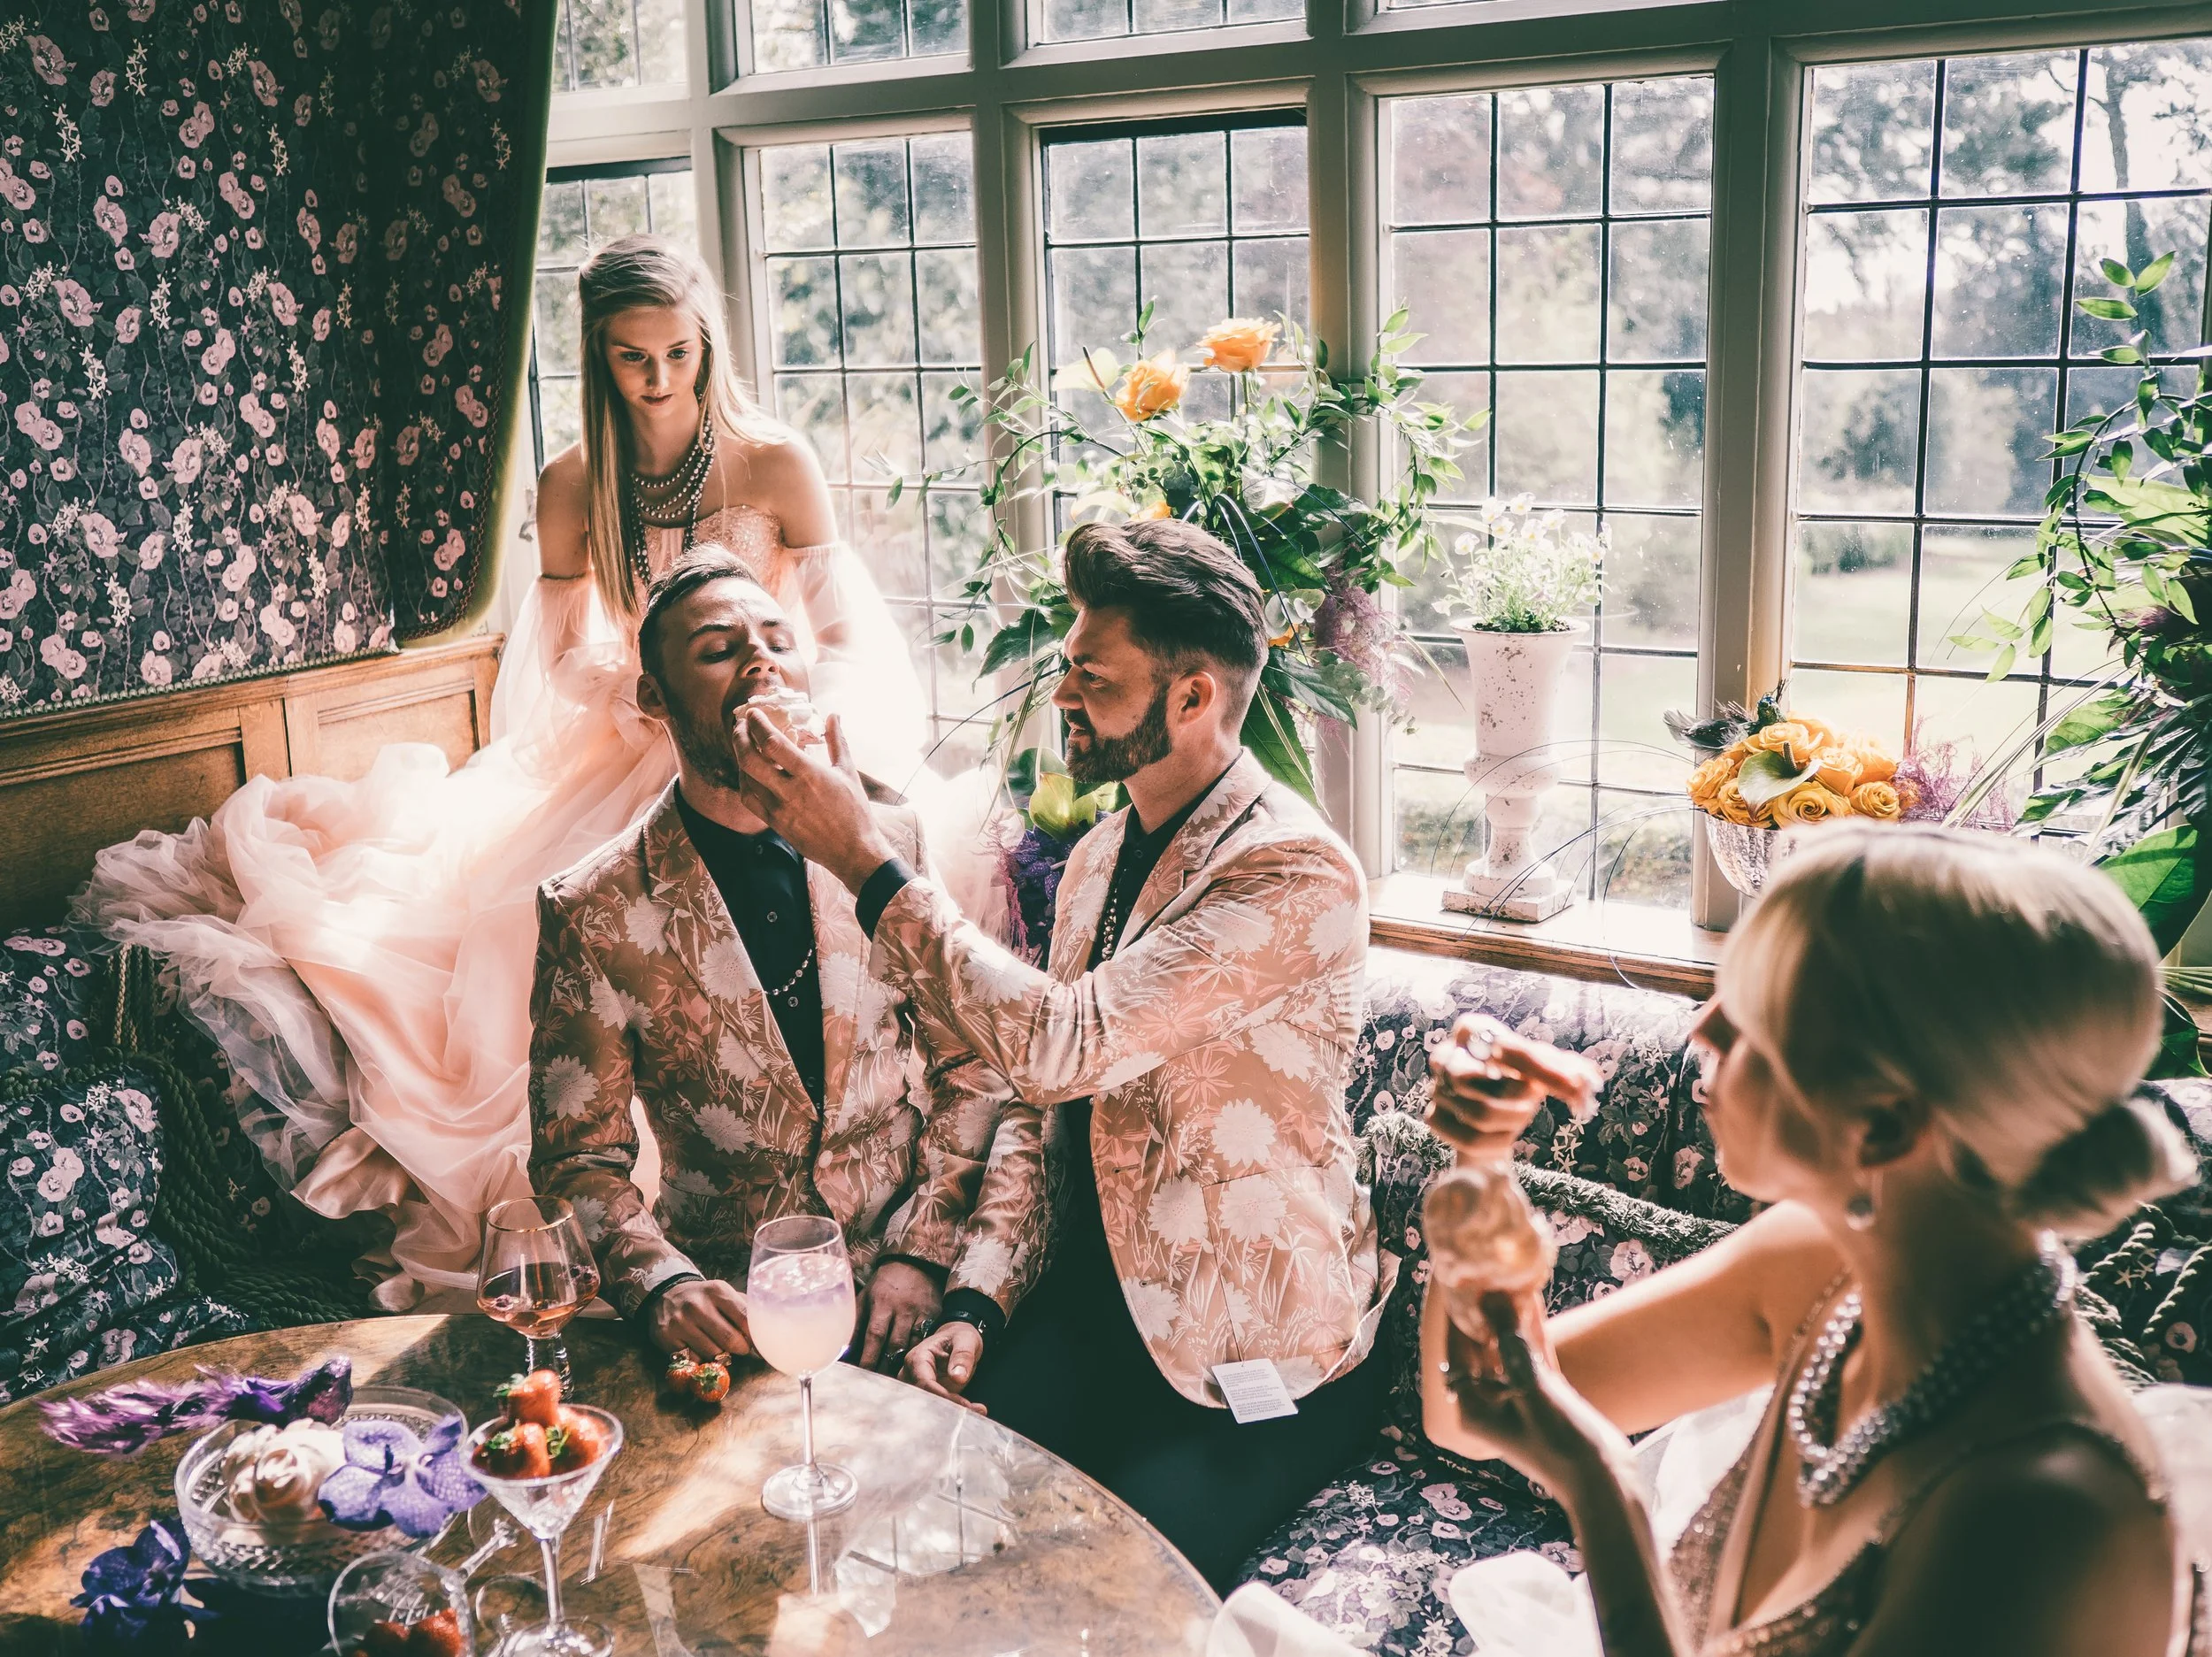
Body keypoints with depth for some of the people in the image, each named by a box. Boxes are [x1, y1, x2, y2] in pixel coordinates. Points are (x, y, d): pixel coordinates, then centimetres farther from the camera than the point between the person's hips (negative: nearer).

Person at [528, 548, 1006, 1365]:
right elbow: (579, 1154, 0)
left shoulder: (895, 844, 2)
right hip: (734, 1315, -1)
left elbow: (971, 1065, 6)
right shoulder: (591, 913, -4)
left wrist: (922, 1253, -5)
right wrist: (662, 1283, -18)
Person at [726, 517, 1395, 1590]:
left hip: (1250, 1357, -6)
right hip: (1094, 1303, 6)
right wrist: (976, 1304, -3)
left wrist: (865, 861, -22)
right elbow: (1040, 1107, 11)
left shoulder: (1296, 875, -19)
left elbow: (1058, 1046, -28)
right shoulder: (1101, 856, 9)